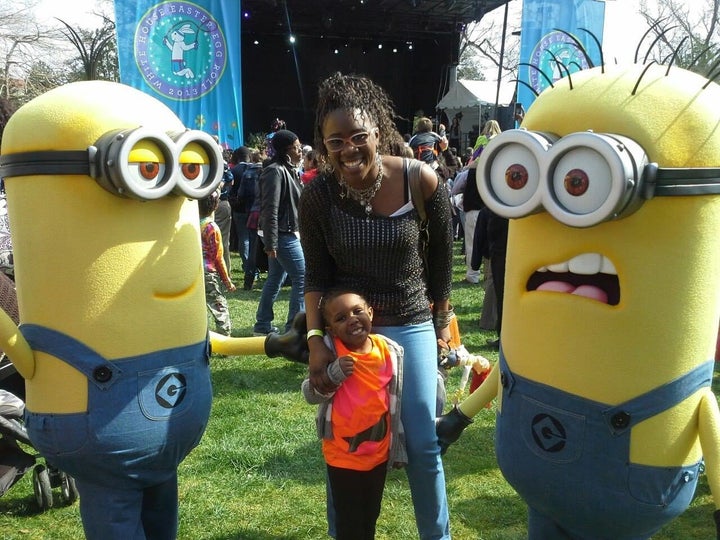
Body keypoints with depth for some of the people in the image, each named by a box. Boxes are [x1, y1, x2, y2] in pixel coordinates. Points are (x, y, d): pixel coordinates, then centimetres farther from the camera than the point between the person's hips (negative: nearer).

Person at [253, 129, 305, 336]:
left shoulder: (288, 170, 15)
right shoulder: (276, 171, -15)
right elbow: (270, 209, -21)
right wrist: (271, 242, -24)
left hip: (287, 234, 10)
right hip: (283, 235, -10)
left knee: (275, 280, 14)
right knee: (303, 279, -7)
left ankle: (263, 325, 23)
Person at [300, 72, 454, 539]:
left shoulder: (423, 183, -14)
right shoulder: (317, 195, -12)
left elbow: (441, 257, 0)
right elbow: (316, 276, -5)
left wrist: (441, 320, 9)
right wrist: (315, 339, -14)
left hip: (412, 325, 0)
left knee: (423, 444, 6)